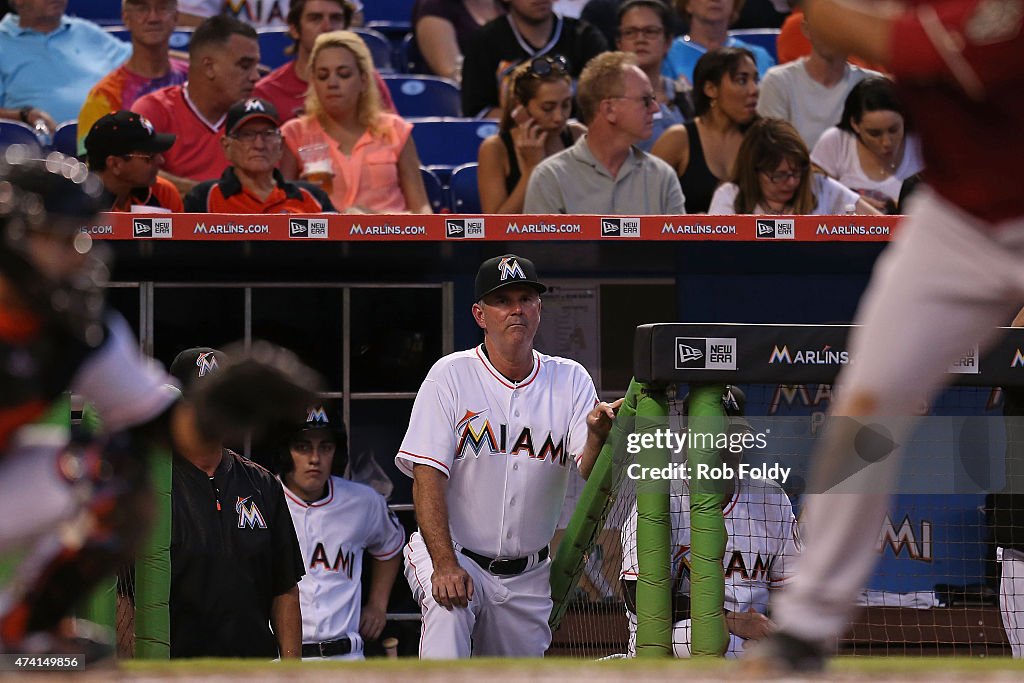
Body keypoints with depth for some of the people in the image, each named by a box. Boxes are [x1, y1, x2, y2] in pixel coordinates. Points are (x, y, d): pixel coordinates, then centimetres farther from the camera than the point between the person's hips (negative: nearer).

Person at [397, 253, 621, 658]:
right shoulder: (451, 376, -7)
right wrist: (445, 564, -27)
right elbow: (427, 477, -14)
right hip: (450, 552, -4)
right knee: (448, 610, -35)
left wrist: (596, 437, -36)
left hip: (528, 577, 4)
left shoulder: (571, 381, 1)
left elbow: (587, 476, -11)